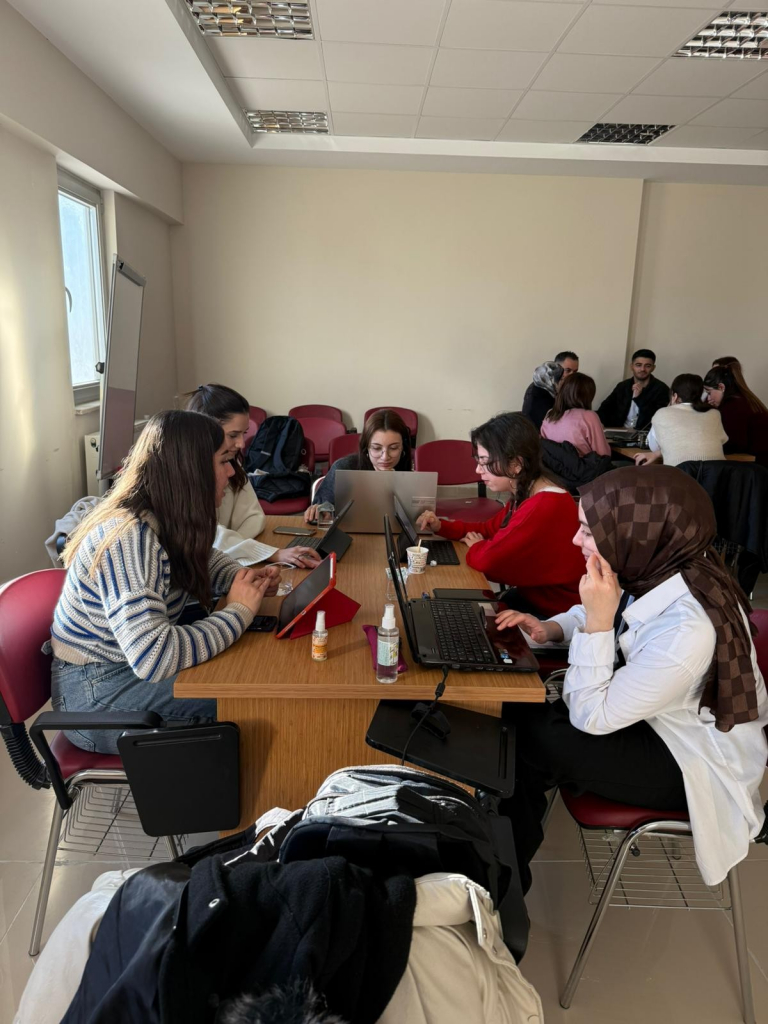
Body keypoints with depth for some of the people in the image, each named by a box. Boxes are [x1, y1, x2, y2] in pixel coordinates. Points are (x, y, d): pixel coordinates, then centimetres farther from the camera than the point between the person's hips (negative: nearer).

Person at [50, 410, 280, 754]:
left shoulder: (165, 519, -4)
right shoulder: (128, 539, -30)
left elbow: (202, 559, 17)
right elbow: (153, 657, -38)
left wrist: (246, 578, -5)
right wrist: (238, 611, -26)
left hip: (130, 665, 8)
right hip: (96, 696, -8)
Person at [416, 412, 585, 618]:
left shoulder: (546, 506, -30)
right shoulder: (526, 496, 3)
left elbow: (489, 559, -29)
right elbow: (489, 529, 15)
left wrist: (475, 547, -6)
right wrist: (441, 526, 0)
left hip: (554, 614, -8)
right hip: (531, 597, 8)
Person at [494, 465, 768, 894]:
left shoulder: (687, 629, -37)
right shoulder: (662, 566, -15)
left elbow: (589, 717, -27)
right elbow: (608, 611, 9)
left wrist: (596, 621, -31)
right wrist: (553, 627, -9)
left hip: (693, 766, -7)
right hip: (654, 717, 7)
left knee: (525, 739, -12)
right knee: (519, 713, -2)